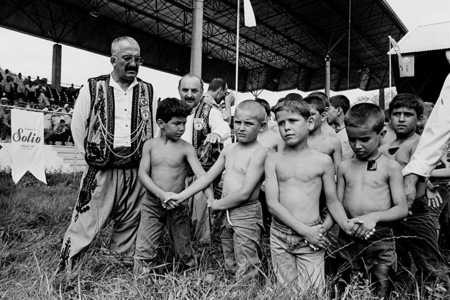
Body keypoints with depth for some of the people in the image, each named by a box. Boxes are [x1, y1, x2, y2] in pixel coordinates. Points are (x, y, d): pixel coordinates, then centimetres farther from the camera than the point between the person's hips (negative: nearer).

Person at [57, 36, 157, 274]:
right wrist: (94, 155, 5)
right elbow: (77, 127, 6)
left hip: (136, 172, 3)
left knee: (129, 228, 12)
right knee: (85, 224, 1)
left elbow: (155, 128, 11)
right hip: (101, 172, -2)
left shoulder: (147, 92, 7)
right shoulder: (92, 89, 0)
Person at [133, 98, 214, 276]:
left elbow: (200, 173, -16)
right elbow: (142, 174, -6)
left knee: (184, 250, 13)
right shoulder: (150, 145, 0)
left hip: (177, 205, -1)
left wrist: (211, 198, -31)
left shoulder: (186, 148, -6)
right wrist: (161, 194, -20)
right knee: (144, 250, 3)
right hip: (152, 204, 1)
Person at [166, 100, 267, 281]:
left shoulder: (259, 153, -15)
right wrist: (181, 196, 8)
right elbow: (208, 176, 12)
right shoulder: (228, 150, 9)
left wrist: (217, 205, -8)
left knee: (246, 275, -2)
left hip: (247, 215, -7)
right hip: (227, 214, 8)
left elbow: (244, 193, -19)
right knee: (230, 267, 19)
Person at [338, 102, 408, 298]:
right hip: (348, 239, 3)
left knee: (380, 294, 4)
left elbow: (402, 209, -5)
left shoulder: (390, 167, -2)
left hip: (380, 239, -2)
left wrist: (374, 216, -22)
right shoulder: (344, 167, 6)